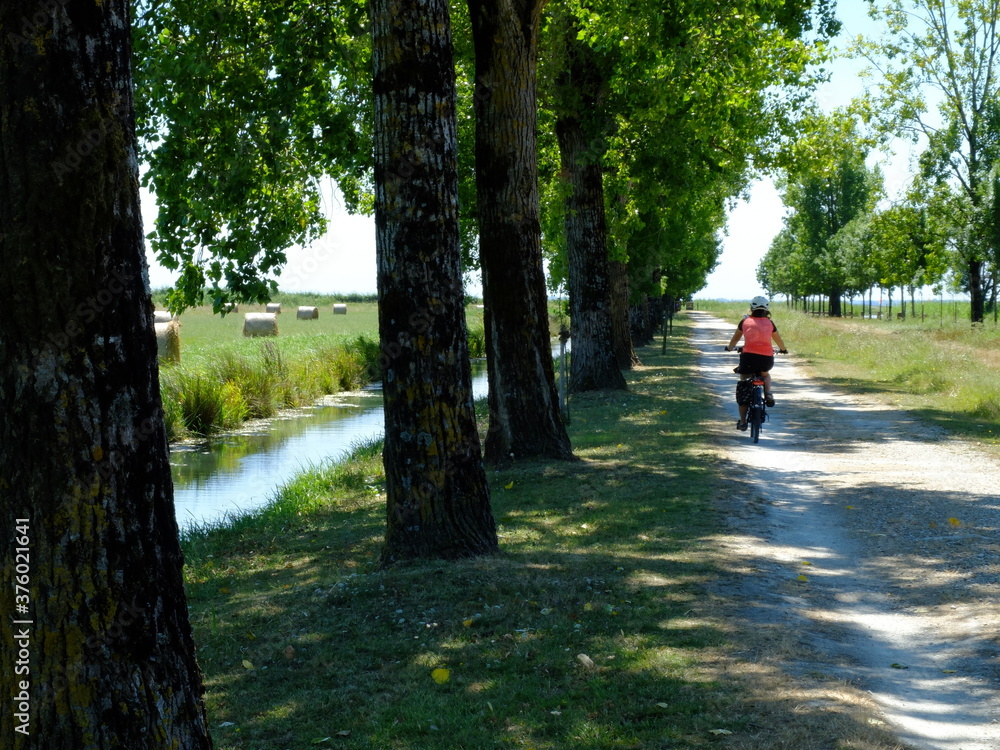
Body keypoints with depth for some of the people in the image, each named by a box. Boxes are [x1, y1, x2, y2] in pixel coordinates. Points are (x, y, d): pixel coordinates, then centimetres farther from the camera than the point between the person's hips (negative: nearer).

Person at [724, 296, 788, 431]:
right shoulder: (769, 323, 12)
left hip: (749, 356, -1)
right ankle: (767, 393, 8)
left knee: (743, 387, 14)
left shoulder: (745, 321, 9)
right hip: (767, 358, 1)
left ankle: (742, 421, 11)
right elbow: (779, 340, 27)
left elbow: (735, 338, 24)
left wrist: (729, 348, 45)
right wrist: (783, 350, 48)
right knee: (766, 374, 37)